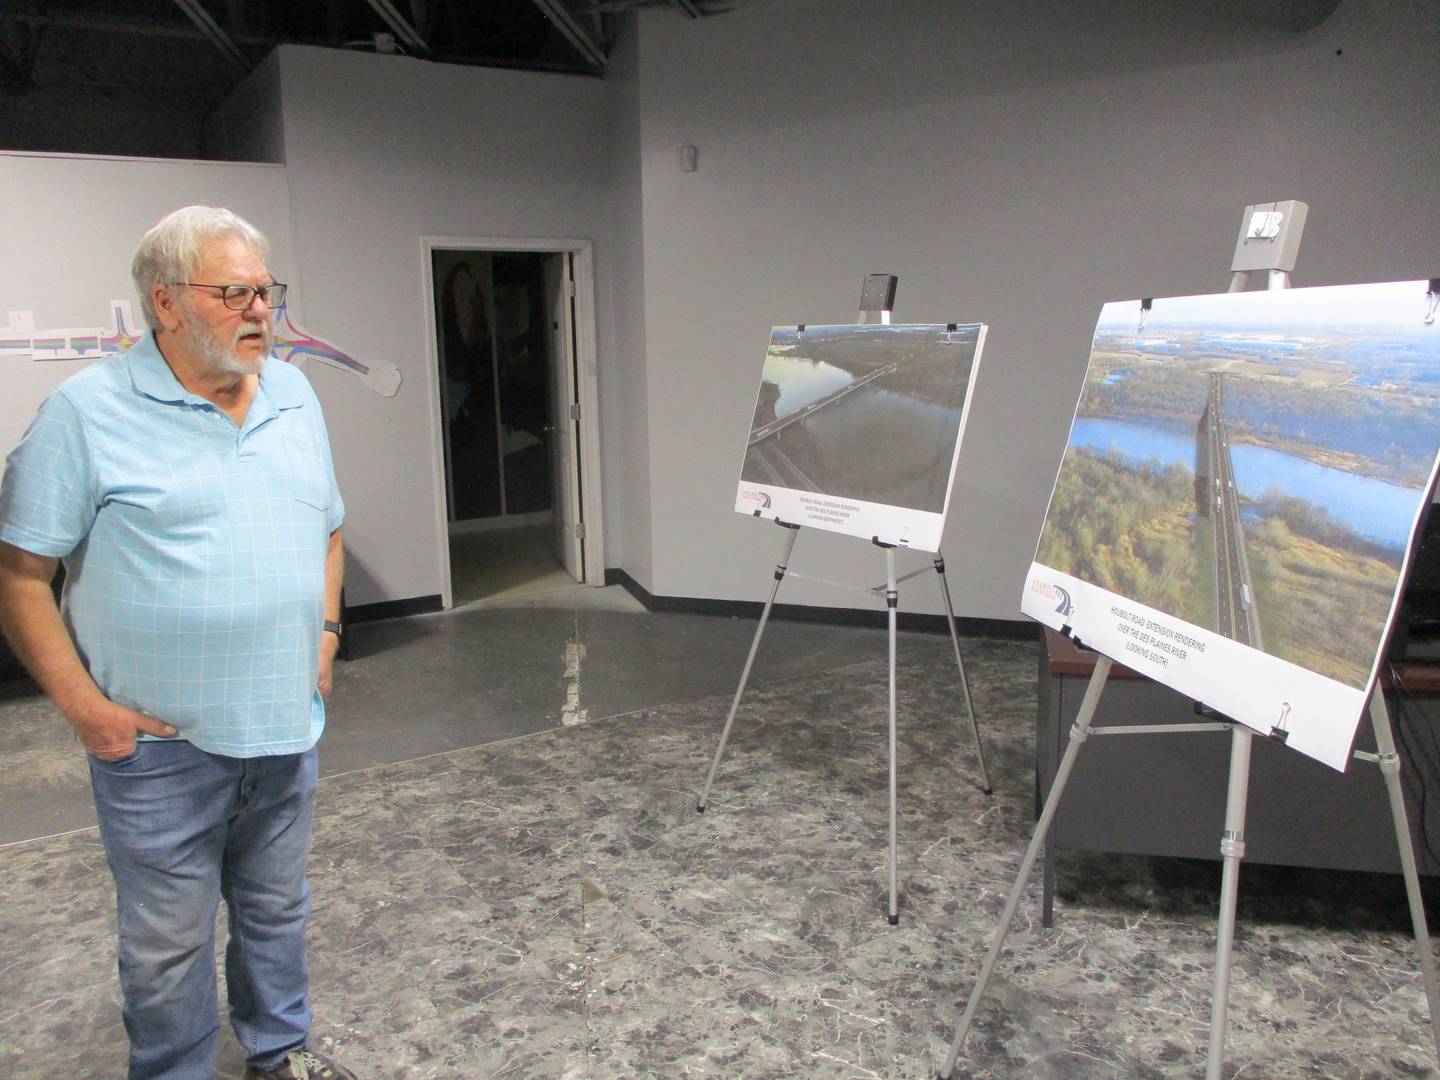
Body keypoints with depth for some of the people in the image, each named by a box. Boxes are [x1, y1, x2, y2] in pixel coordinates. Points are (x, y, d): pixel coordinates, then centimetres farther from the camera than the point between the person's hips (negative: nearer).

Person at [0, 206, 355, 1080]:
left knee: (278, 908, 21)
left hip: (287, 724, 5)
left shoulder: (295, 396, 6)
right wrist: (82, 704, -12)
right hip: (161, 741, -5)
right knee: (169, 941, 11)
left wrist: (324, 634, 6)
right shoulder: (89, 411, -11)